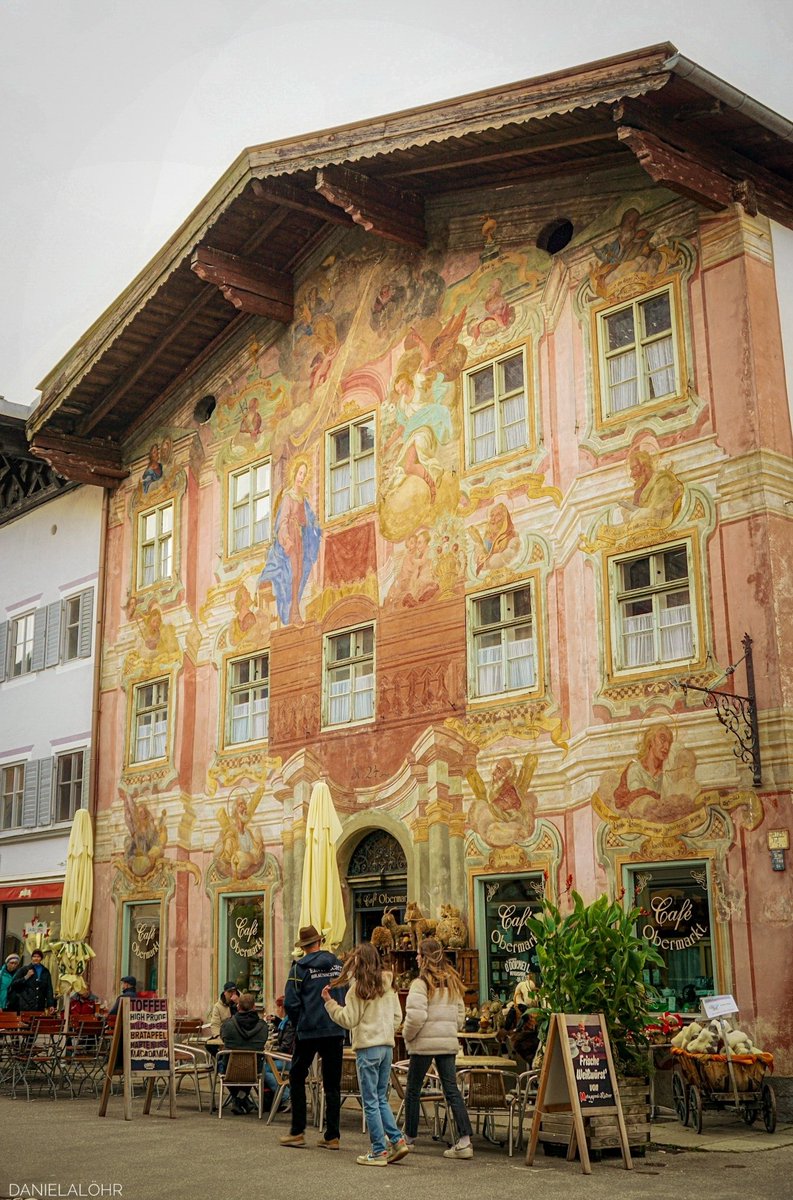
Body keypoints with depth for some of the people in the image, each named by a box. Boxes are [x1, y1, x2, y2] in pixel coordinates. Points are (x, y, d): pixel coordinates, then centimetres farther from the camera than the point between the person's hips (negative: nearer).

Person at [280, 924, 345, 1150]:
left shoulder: (300, 967, -6)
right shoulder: (338, 964, 6)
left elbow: (291, 1003, -9)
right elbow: (347, 997, 10)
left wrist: (298, 1025, 6)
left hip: (309, 1031, -4)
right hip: (335, 1031, 4)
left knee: (297, 1077, 10)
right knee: (332, 1083, 8)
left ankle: (297, 1132, 7)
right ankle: (332, 1136, 8)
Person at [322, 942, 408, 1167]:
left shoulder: (359, 988, -11)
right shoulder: (388, 985, 8)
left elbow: (348, 1020, -8)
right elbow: (398, 1016, 12)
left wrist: (329, 1002, -3)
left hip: (367, 1047, -6)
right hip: (387, 1046, 6)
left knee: (371, 1101, 1)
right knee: (381, 1099, 17)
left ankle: (379, 1151, 4)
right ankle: (397, 1140, 8)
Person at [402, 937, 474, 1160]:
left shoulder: (421, 983, -13)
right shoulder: (453, 983, 10)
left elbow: (416, 1016, -19)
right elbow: (460, 1016, 13)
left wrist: (407, 1035, -3)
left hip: (424, 1043, -6)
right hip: (448, 1042, 6)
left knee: (413, 1089, 11)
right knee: (452, 1090, 3)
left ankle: (409, 1136, 23)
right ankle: (464, 1140, -7)